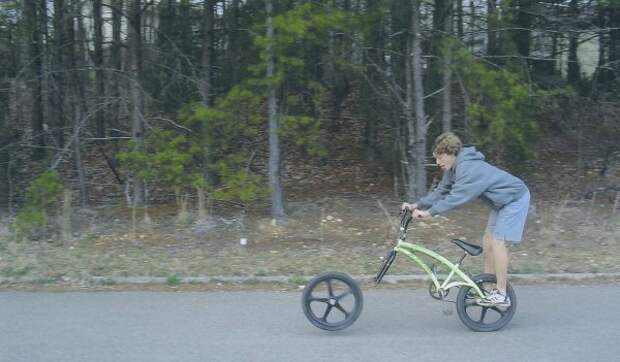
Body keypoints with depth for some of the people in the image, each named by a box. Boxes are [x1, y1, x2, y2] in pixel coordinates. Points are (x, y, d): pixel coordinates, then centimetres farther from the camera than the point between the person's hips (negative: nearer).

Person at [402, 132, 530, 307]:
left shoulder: (469, 167, -30)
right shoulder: (453, 169, 1)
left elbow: (457, 196, -36)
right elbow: (441, 191, 2)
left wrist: (429, 212, -36)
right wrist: (417, 205, -8)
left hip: (515, 198, -10)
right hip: (501, 201, 10)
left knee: (497, 240, -14)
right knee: (488, 240, 8)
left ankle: (501, 294, -10)